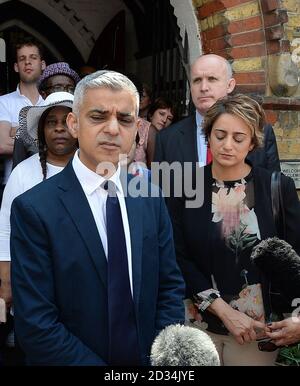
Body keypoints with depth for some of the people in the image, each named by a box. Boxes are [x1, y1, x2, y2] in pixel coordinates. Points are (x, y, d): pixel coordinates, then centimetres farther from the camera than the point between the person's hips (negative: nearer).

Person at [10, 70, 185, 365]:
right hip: (78, 358, -3)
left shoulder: (150, 198, -4)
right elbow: (35, 325, -19)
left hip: (149, 358, 4)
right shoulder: (33, 209, -18)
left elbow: (169, 286, 0)